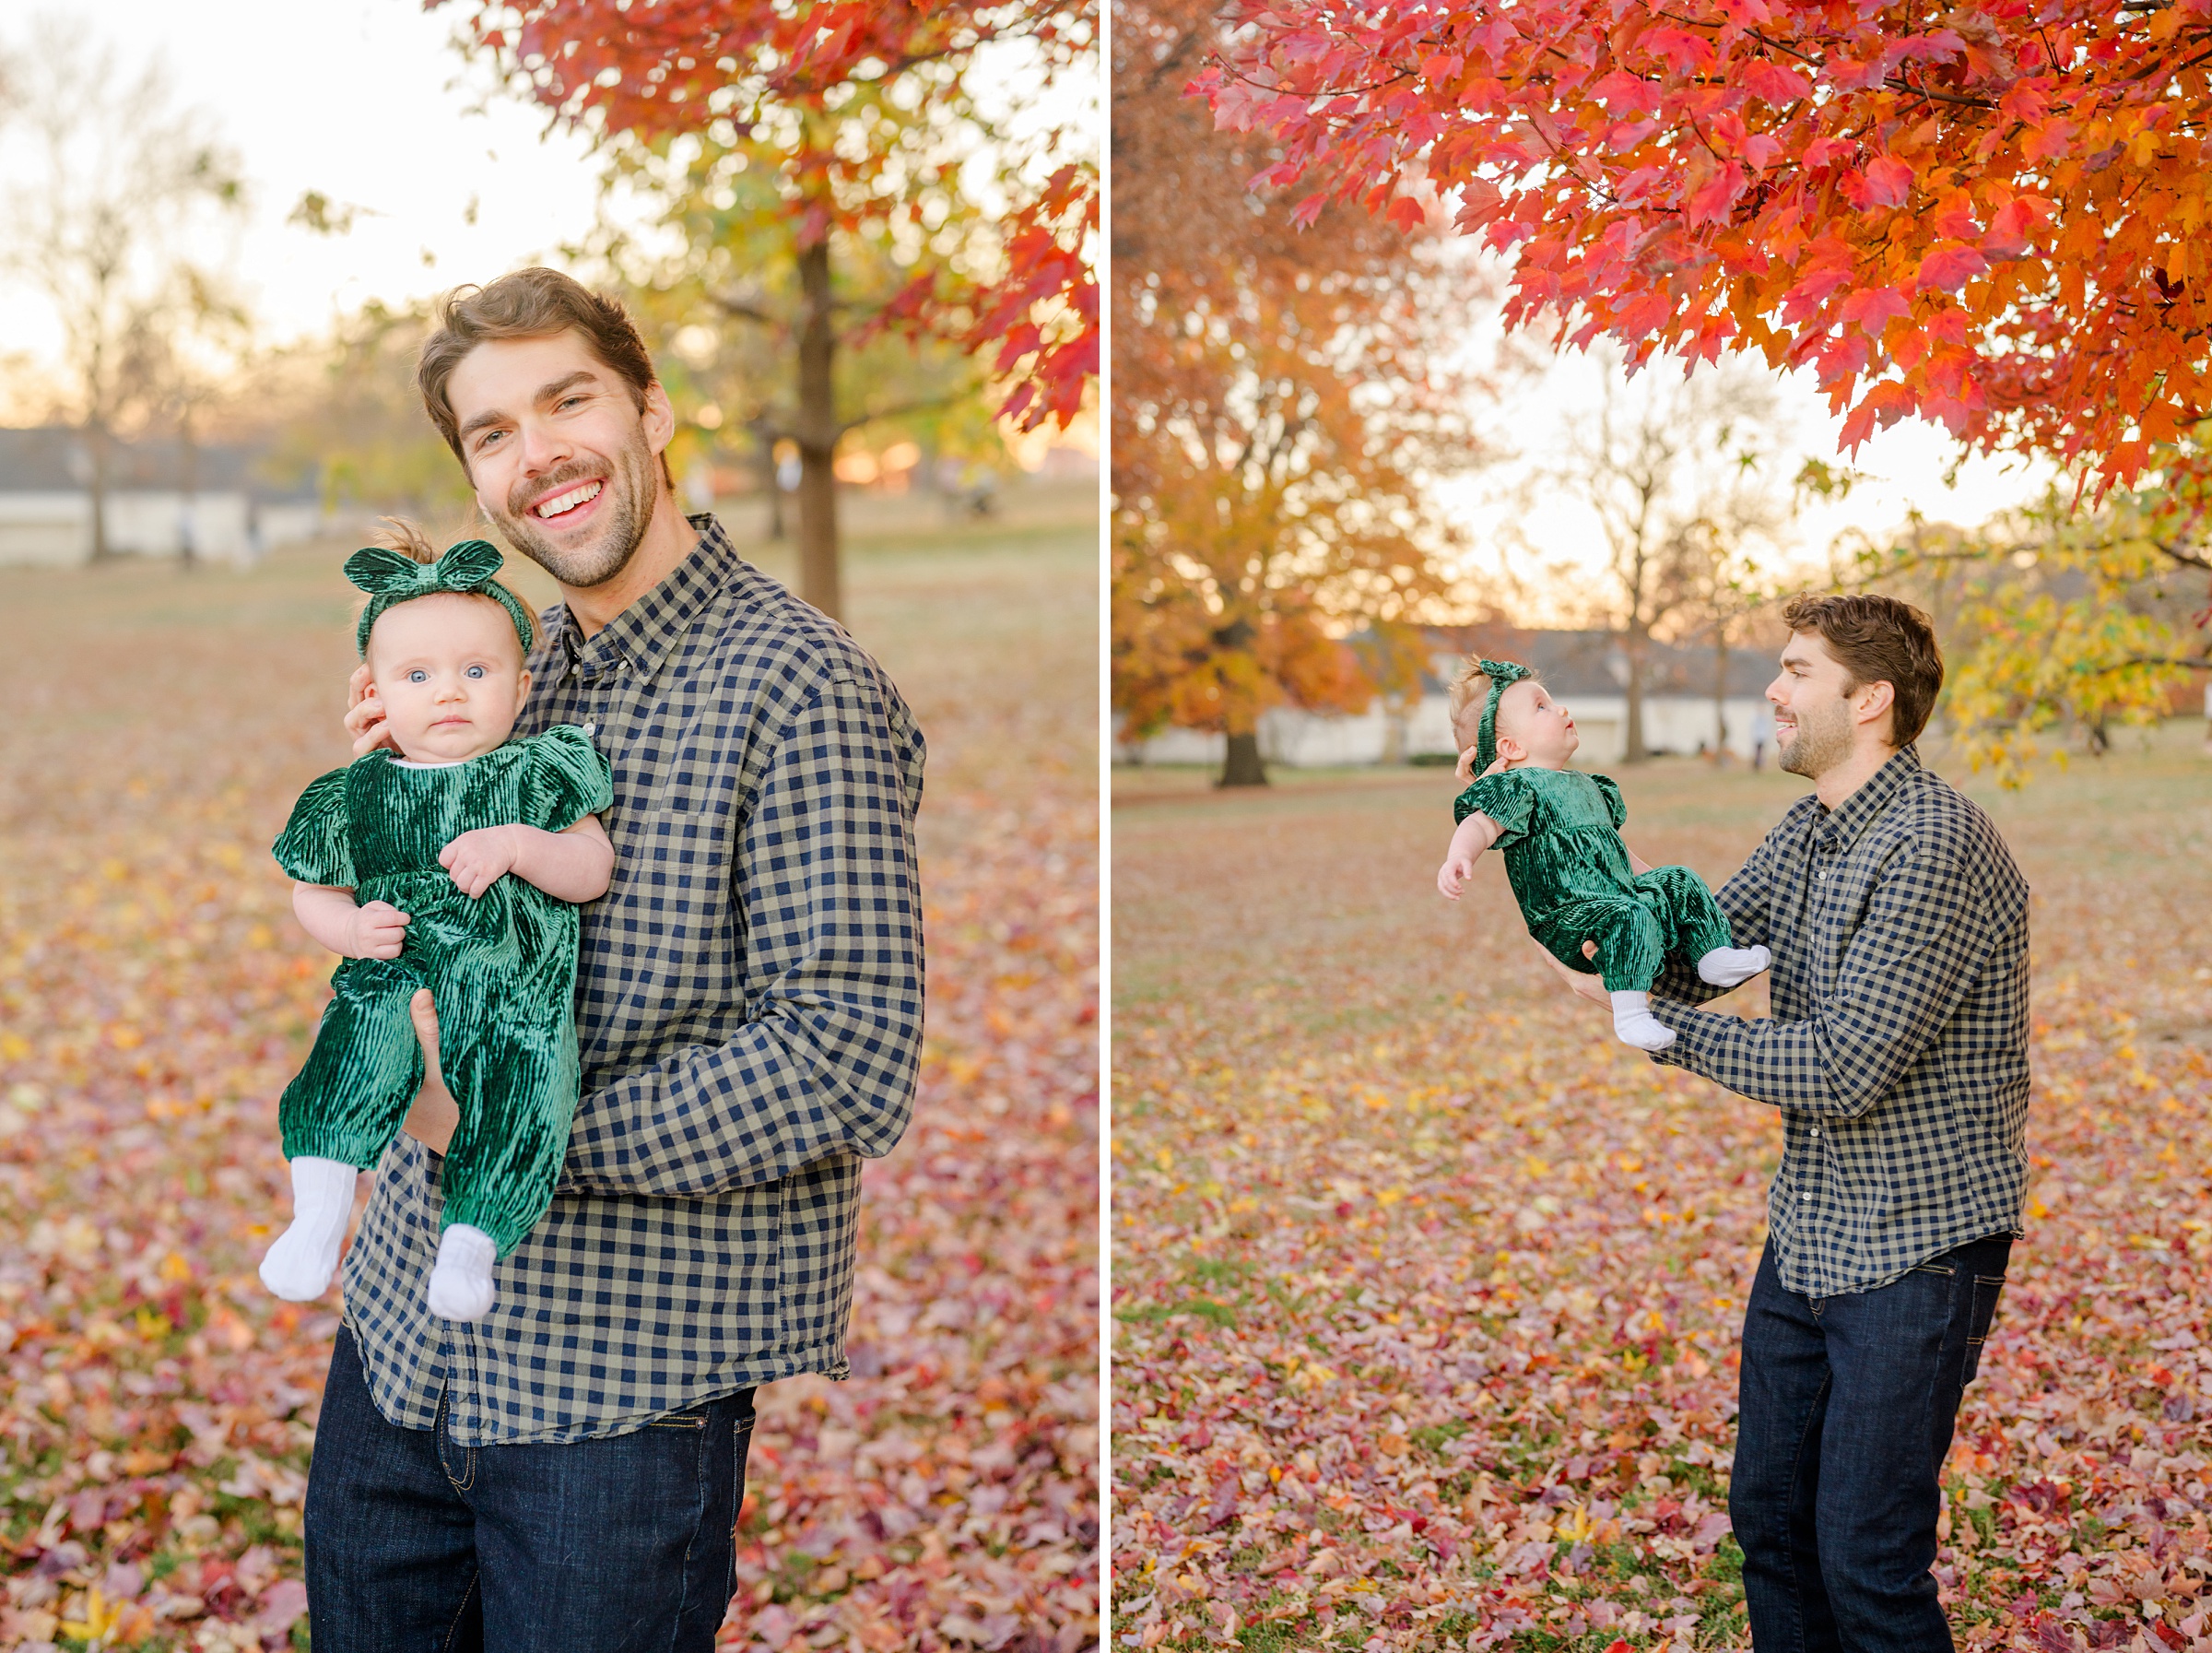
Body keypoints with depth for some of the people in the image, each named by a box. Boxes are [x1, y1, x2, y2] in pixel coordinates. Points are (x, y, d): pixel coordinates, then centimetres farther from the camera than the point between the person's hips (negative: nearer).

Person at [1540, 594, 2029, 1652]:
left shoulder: (1936, 848, -22)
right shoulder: (1811, 831, 9)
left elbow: (1849, 1069, -25)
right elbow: (1690, 956, 7)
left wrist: (1667, 1030, -17)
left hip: (1917, 1249, -9)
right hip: (1809, 1237, 9)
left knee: (1867, 1556, -4)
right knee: (1769, 1515, 15)